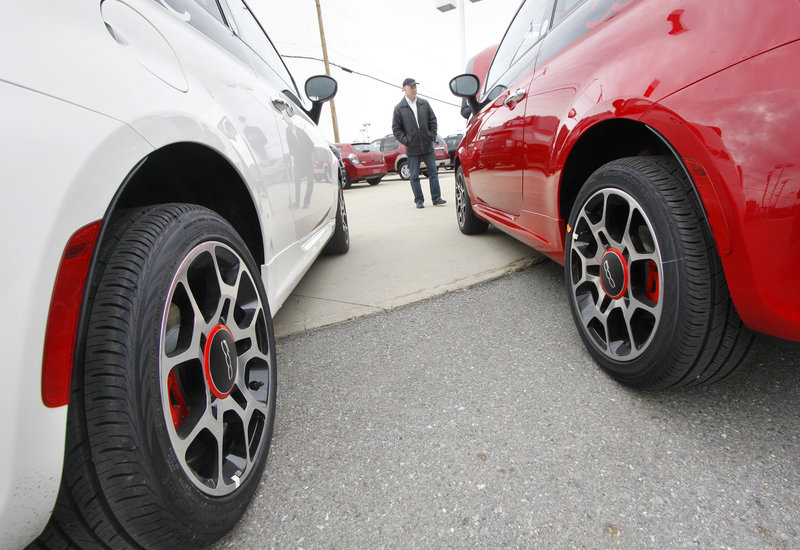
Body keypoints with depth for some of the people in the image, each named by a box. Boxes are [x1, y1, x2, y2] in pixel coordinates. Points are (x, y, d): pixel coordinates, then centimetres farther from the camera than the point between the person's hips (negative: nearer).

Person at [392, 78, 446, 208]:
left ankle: (436, 198, 10)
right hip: (412, 148, -2)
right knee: (414, 176, 2)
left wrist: (433, 136, 2)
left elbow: (433, 121, 13)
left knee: (433, 172, 3)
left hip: (428, 145, 2)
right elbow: (396, 129, 1)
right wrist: (406, 141, -8)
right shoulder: (399, 108, -1)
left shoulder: (424, 104, 8)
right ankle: (419, 200, 12)